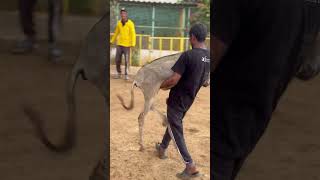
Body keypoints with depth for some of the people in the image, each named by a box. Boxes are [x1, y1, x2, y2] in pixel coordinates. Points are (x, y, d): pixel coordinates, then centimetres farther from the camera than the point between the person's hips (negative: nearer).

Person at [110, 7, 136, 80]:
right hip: (119, 44, 4)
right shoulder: (119, 23, 6)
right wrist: (112, 41, 19)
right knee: (117, 60, 6)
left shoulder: (130, 23, -8)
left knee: (126, 61, -1)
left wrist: (133, 44, -18)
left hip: (127, 45, -4)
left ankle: (126, 75, 11)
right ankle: (119, 73, 22)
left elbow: (133, 34, -10)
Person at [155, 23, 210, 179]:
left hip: (177, 99, -7)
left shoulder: (188, 55, -24)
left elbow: (174, 80, -26)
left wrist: (161, 86, -7)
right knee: (174, 123, 26)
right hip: (189, 99, 8)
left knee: (176, 130, 2)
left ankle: (190, 166, 0)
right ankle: (162, 148, 45)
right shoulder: (209, 57, -2)